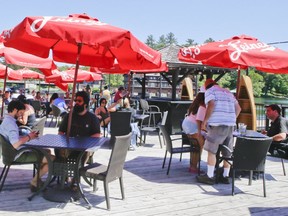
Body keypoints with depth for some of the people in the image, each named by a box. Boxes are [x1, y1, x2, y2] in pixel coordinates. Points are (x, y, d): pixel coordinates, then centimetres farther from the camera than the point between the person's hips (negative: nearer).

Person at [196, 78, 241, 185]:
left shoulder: (209, 91, 5)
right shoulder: (228, 92, 25)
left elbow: (211, 105, -13)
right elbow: (238, 108, 22)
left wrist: (204, 121, -8)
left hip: (217, 124, -7)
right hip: (230, 124, 7)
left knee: (211, 150, 0)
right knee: (227, 152, 10)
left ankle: (209, 176, 0)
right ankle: (225, 176, 16)